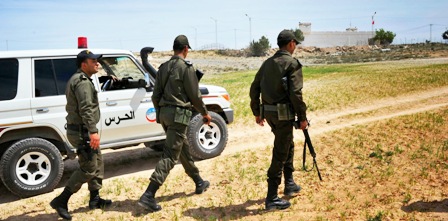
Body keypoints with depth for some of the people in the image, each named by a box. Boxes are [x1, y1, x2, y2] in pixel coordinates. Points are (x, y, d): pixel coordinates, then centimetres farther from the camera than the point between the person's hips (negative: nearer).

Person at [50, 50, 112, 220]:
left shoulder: (77, 79, 18)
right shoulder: (83, 81, -16)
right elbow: (86, 109, -27)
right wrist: (93, 131, -31)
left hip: (79, 130, 11)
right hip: (82, 132, -11)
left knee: (97, 164, 17)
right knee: (88, 169, -6)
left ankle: (95, 199, 26)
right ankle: (61, 201, 1)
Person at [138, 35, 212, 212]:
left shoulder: (163, 67, 11)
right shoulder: (186, 68, -10)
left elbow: (155, 95, 13)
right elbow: (195, 96, -8)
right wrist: (205, 113, 7)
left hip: (164, 113, 8)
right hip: (178, 114, -8)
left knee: (183, 149, 20)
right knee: (170, 156, -7)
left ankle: (199, 183, 36)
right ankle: (148, 196, -13)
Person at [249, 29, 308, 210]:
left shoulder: (267, 63, 12)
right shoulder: (292, 63, -9)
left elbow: (254, 88, 12)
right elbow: (295, 93, -18)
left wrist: (257, 112, 19)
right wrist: (302, 117, -10)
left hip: (268, 112, 8)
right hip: (283, 113, -8)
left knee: (288, 145, 24)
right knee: (280, 154, -2)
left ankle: (289, 184, 35)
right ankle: (271, 199, 2)